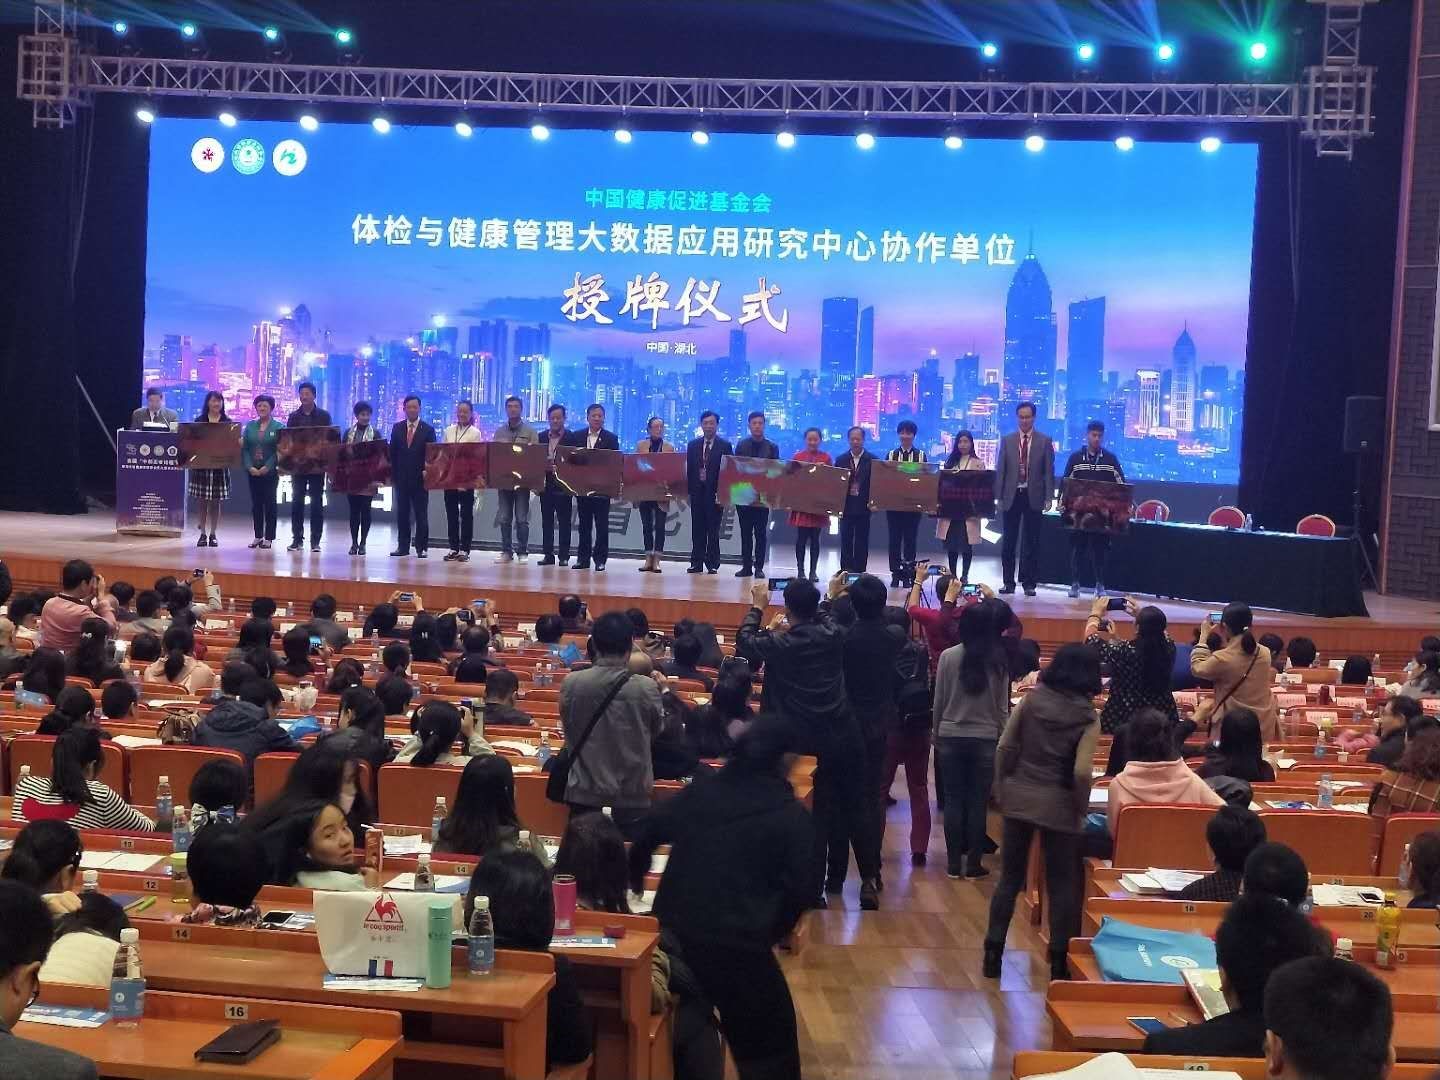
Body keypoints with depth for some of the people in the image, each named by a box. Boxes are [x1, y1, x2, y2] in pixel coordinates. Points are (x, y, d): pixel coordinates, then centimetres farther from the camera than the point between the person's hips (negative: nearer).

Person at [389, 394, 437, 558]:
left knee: (421, 515, -1)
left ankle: (421, 548, 4)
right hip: (401, 478, 3)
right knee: (402, 514, 5)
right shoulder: (397, 428, 9)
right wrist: (392, 475, 2)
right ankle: (403, 546, 11)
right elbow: (392, 452, 8)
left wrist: (427, 471, -14)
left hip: (420, 478, -2)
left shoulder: (428, 430, 2)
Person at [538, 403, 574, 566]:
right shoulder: (542, 437, 11)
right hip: (546, 484, 4)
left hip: (563, 485, -4)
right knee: (546, 520, 6)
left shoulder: (571, 438, -2)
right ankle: (548, 554, 11)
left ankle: (564, 556, 4)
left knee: (564, 521, 1)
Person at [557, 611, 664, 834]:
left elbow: (568, 728, 4)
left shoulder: (571, 683, -11)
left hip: (584, 792, 2)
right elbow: (657, 732, 2)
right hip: (632, 794, -1)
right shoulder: (646, 688, -14)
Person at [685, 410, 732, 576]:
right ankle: (697, 563, 8)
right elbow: (688, 469, 10)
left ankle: (712, 565, 3)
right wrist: (688, 489, 1)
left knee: (713, 530, -1)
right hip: (697, 492, 3)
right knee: (697, 529, 5)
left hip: (715, 492, -3)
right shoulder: (692, 445, 12)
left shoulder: (725, 446, 2)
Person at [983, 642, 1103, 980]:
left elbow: (1005, 748, -1)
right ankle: (1059, 961, 13)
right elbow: (1081, 772, -16)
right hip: (1059, 806, -3)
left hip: (1018, 797, 3)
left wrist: (1002, 789, 10)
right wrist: (1081, 809, -1)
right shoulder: (1088, 717, -9)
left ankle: (993, 953, 14)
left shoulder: (1031, 699, -1)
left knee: (1010, 877, 12)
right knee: (1061, 884, 9)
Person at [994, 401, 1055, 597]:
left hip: (1033, 497, -2)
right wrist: (998, 496, -1)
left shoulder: (1044, 441, 3)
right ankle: (1008, 582, 11)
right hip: (1011, 496, 2)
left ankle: (1029, 583, 8)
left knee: (1031, 542, 2)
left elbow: (1049, 472, 0)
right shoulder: (1007, 441, 7)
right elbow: (1000, 470, 6)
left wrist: (1048, 498, -7)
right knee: (1009, 542, 4)